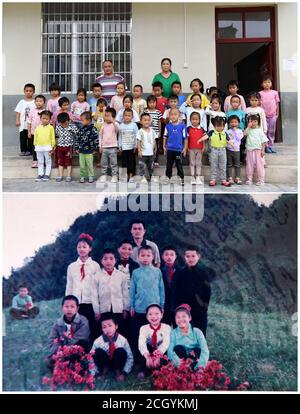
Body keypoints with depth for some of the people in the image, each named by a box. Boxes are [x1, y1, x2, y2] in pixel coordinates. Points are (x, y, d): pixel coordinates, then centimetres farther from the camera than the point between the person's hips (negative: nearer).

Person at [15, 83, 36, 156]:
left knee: (31, 138, 5)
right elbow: (18, 112, 5)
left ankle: (29, 150, 14)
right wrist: (17, 120, -3)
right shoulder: (21, 102, 5)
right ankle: (23, 150, 15)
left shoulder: (35, 102, -1)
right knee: (23, 138, 7)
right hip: (23, 124, 2)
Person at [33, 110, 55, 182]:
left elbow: (53, 138, -2)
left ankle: (47, 174, 13)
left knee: (48, 161, 6)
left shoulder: (51, 127, -3)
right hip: (39, 147, 3)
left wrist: (53, 147, -5)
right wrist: (35, 145, 9)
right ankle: (40, 174, 19)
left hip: (47, 147, -3)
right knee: (40, 162, 11)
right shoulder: (37, 128, 5)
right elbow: (35, 137, 11)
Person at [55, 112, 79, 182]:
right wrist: (57, 142, 11)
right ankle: (60, 176, 17)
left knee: (68, 162, 5)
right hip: (60, 147, 4)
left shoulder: (72, 127, -12)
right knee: (60, 162, 10)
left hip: (69, 147, -3)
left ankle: (69, 176, 11)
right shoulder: (58, 127, 0)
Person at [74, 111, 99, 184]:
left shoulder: (93, 129, -10)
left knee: (89, 165, 5)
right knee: (82, 165, 8)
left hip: (89, 151, -4)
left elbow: (96, 139, -8)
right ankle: (82, 176, 18)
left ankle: (90, 176, 17)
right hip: (81, 151, 4)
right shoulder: (81, 129, 4)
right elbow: (77, 139, 10)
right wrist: (76, 148, 7)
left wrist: (95, 149, -6)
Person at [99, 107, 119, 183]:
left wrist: (113, 121, -43)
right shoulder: (103, 125, 7)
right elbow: (100, 135, 14)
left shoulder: (115, 124, -5)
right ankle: (103, 176, 18)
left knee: (113, 163, 1)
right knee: (104, 163, 10)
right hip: (104, 147, 4)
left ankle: (114, 176, 8)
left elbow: (117, 129, -29)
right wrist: (100, 146, 10)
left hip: (113, 147, -4)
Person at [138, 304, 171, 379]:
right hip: (148, 353, 1)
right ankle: (143, 371, -15)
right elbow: (141, 344, -20)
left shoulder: (166, 327, -5)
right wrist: (148, 357, -40)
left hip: (161, 353, -1)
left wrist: (158, 355, -40)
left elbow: (166, 343, -21)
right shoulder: (143, 328, -3)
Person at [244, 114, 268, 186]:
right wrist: (248, 127, -11)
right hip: (249, 150, 1)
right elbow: (244, 134, -17)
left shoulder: (259, 131, 3)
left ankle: (261, 180, 6)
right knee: (249, 164, 7)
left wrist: (262, 150, -5)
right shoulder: (248, 130, 5)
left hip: (258, 150, -1)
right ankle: (249, 179, 17)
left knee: (259, 164, 0)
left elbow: (263, 141, 2)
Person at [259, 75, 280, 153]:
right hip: (264, 115, -2)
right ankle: (266, 146, 7)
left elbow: (277, 104, 8)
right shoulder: (260, 93, 0)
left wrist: (277, 114, 7)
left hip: (273, 115, 2)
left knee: (272, 131, 6)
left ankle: (271, 146, 13)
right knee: (265, 131, 0)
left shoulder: (275, 92, 4)